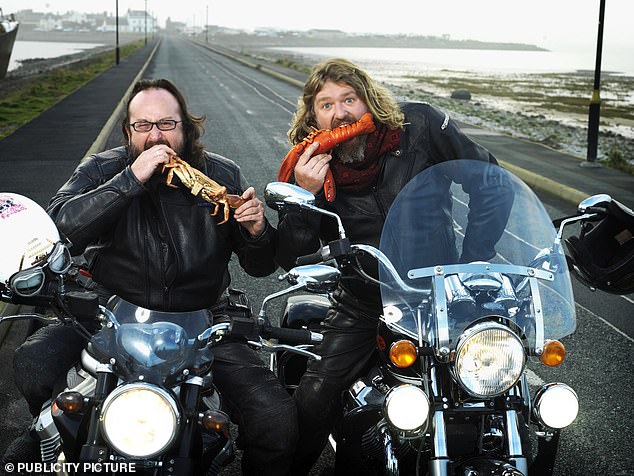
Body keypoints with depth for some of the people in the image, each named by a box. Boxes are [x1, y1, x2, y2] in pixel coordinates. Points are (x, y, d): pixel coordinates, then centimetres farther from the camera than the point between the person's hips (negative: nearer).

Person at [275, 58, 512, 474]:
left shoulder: (420, 126, -7)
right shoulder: (311, 169, -2)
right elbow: (293, 263, -8)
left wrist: (472, 257, -8)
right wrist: (303, 197, -23)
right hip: (363, 304, 1)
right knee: (313, 402, -15)